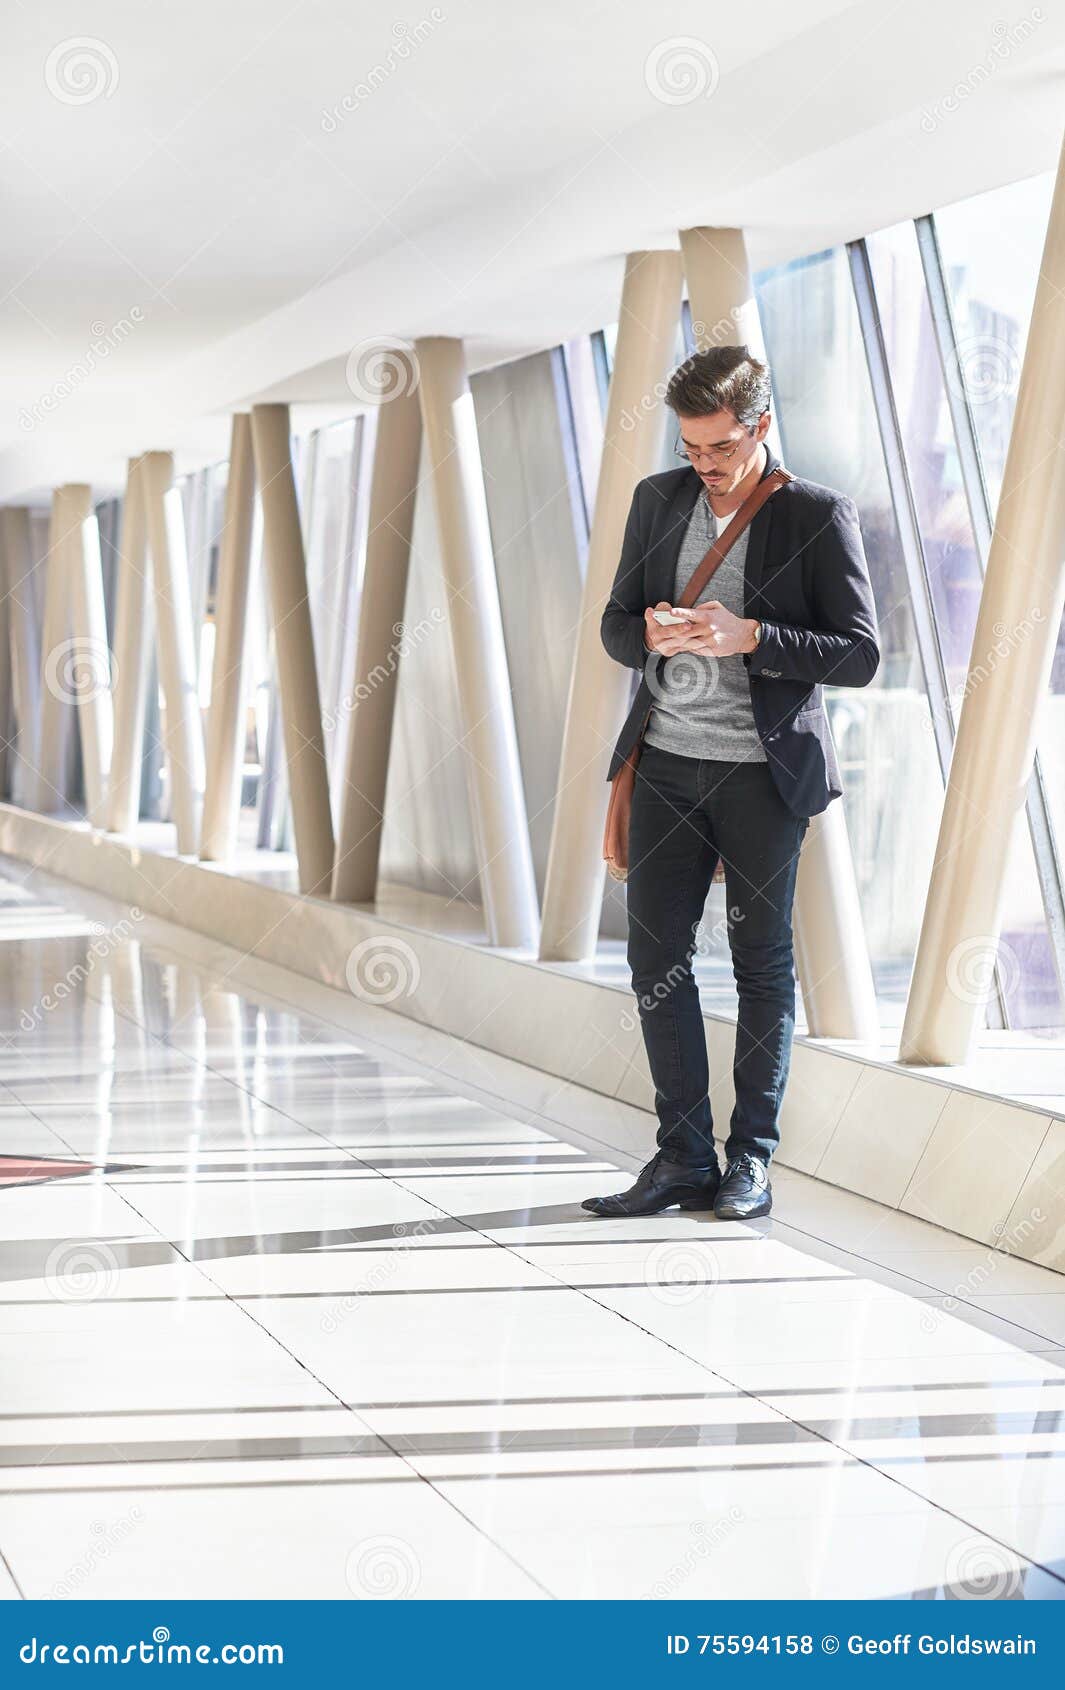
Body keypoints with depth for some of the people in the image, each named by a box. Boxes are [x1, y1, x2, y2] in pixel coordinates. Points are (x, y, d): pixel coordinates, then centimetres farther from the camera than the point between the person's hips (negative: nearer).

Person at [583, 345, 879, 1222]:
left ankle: (752, 1162, 15)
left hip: (762, 771, -4)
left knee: (763, 962, 5)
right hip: (667, 761, 5)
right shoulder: (659, 499, 9)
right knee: (655, 955, 3)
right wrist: (649, 633, -11)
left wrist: (747, 636, -21)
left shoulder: (819, 515, -6)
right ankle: (684, 1156, 14)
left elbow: (859, 654, -8)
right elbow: (615, 626, 13)